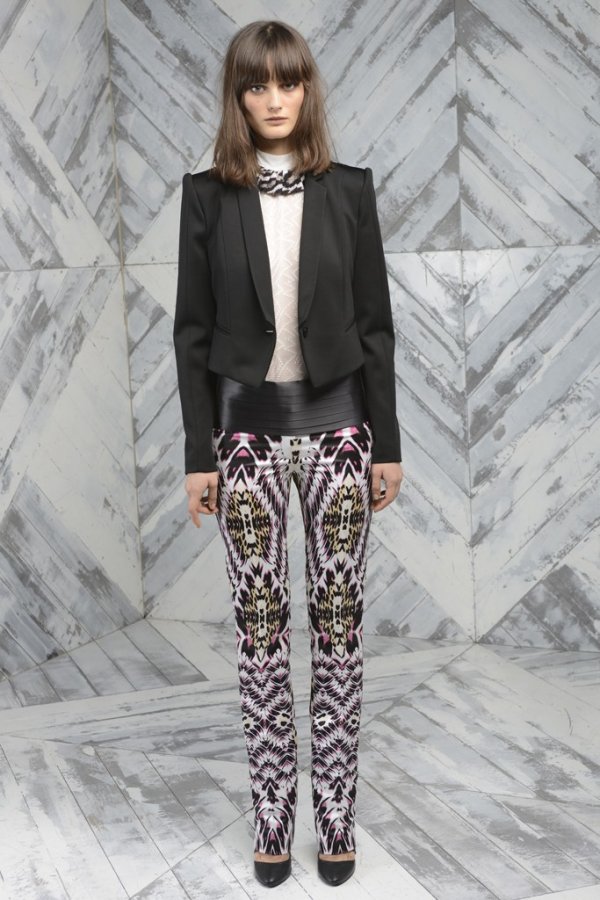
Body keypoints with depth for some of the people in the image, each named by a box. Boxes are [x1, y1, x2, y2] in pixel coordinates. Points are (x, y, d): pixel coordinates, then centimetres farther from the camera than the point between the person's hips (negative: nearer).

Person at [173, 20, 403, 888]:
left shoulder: (349, 189, 2)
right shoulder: (208, 195, 1)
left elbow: (375, 322, 3)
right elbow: (192, 329, 1)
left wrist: (387, 443, 1)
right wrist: (199, 453, -2)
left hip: (337, 424, 1)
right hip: (248, 427, 0)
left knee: (338, 622, 6)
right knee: (259, 627, 6)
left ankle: (336, 815, 20)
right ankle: (273, 814, 21)